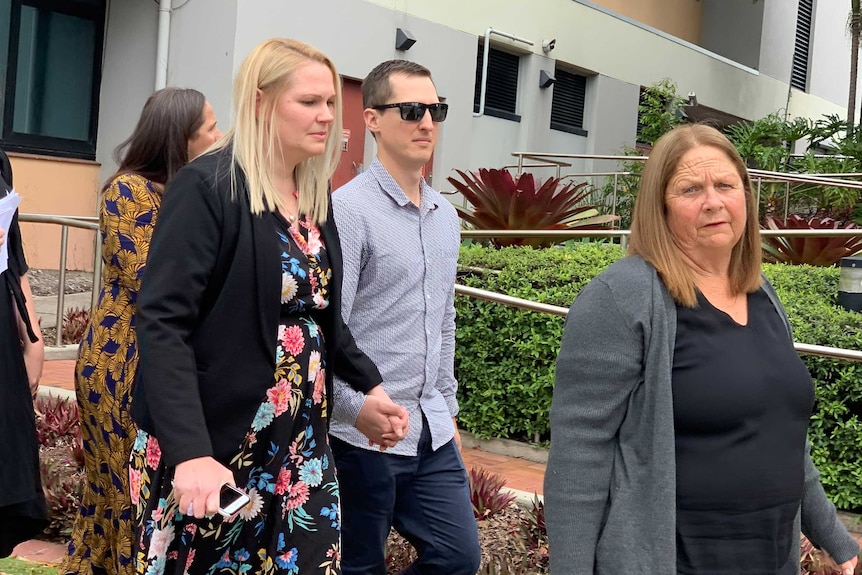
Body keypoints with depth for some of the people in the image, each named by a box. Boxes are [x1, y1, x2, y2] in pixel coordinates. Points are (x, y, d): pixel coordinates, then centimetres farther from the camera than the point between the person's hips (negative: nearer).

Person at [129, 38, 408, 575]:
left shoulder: (314, 194, 10)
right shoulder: (208, 187, -13)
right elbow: (164, 324, -20)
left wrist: (369, 384, 14)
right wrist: (190, 452, -28)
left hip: (301, 444, 6)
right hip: (211, 446, -6)